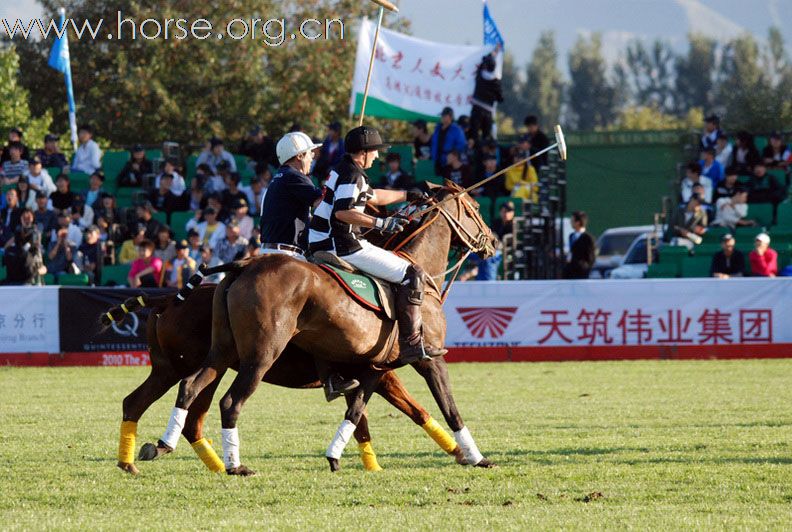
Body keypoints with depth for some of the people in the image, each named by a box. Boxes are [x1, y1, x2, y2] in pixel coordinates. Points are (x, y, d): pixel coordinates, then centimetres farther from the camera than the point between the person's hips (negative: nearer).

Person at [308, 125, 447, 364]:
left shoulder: (342, 171, 19)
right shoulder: (352, 175, -13)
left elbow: (373, 196, 35)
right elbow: (342, 211, -28)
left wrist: (408, 195, 44)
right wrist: (381, 224, -27)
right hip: (345, 246, -11)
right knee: (412, 274, -10)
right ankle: (412, 343, -16)